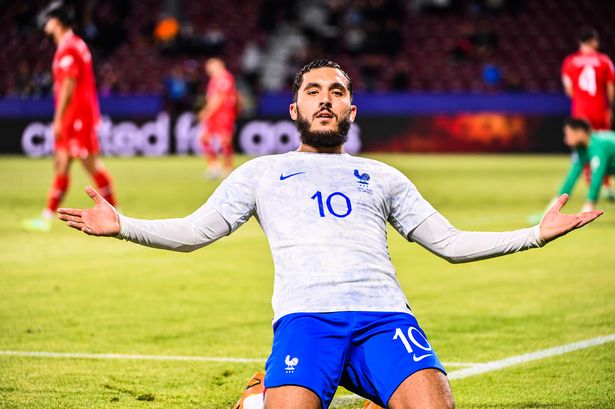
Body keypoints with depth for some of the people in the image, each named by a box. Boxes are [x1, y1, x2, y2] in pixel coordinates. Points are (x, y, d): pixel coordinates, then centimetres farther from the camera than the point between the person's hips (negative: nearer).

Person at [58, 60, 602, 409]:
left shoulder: (380, 176, 30)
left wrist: (537, 234, 20)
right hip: (305, 315, -1)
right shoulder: (263, 172, 27)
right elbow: (194, 232, 21)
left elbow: (451, 242, 28)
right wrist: (121, 227, 7)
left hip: (384, 313, 1)